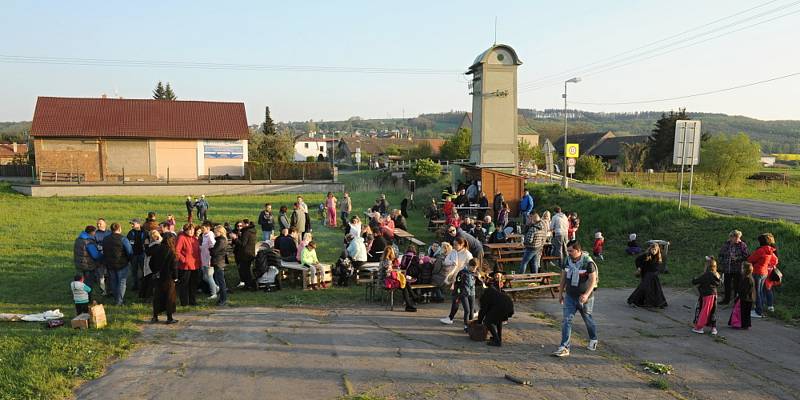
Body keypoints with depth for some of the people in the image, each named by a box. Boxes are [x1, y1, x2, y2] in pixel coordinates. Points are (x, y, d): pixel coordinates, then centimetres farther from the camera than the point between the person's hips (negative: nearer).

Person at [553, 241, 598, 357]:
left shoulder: (588, 262, -16)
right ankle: (564, 347, -8)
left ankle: (593, 340, 42)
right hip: (570, 296, 4)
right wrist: (560, 293, 11)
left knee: (588, 319, 16)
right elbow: (563, 277, 10)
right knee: (566, 320, -6)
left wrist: (587, 294, -29)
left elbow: (593, 279, -17)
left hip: (584, 297, -4)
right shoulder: (567, 260, 0)